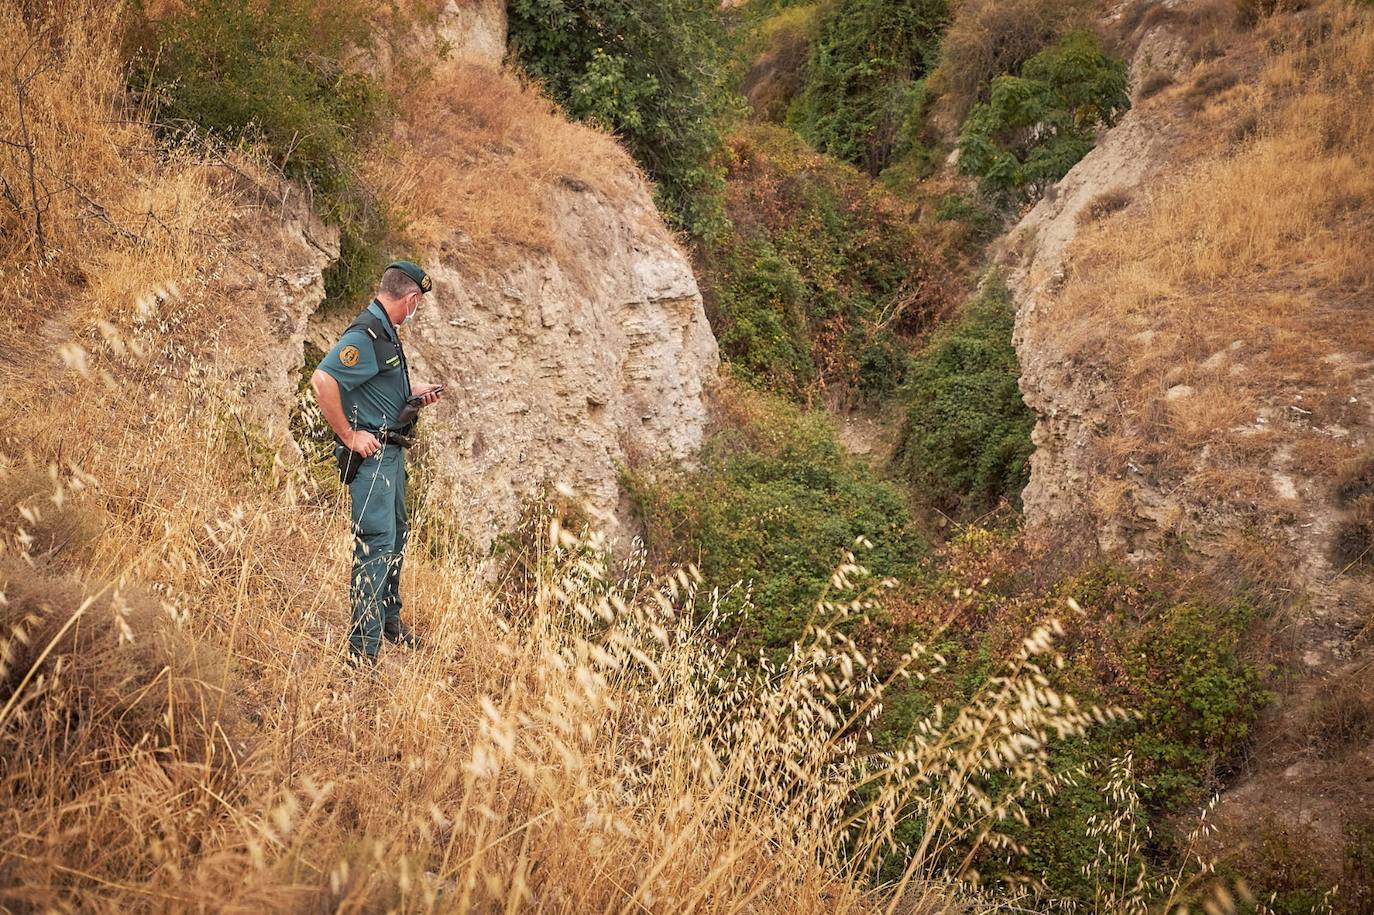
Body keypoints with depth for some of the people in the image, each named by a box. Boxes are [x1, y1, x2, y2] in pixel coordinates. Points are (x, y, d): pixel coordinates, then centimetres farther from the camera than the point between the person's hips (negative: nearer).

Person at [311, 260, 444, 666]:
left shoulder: (385, 331, 13)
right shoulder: (366, 334, -19)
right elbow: (322, 380, -29)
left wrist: (414, 394, 10)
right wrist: (349, 436, -23)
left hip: (391, 450, 11)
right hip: (370, 453, -11)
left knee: (396, 535, 21)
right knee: (377, 543, -11)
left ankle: (389, 619, 38)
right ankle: (363, 646, -8)